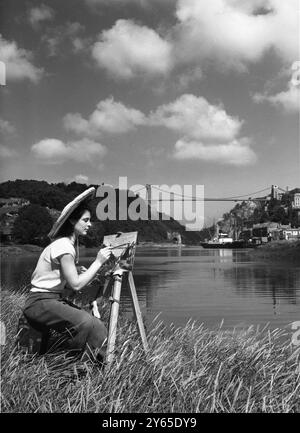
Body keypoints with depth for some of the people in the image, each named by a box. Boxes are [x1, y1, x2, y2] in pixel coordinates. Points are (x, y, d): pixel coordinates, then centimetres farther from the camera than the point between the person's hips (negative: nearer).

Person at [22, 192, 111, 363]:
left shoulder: (71, 243, 10)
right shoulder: (62, 245, -19)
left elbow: (75, 280, 10)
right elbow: (76, 284, -23)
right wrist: (98, 262, -18)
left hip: (56, 299, 9)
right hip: (40, 302, -9)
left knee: (97, 326, -3)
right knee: (85, 323, -26)